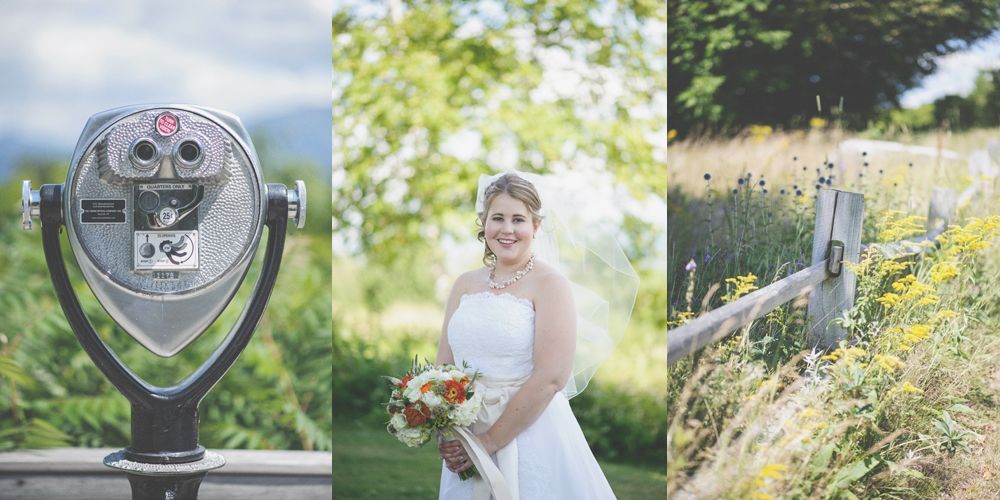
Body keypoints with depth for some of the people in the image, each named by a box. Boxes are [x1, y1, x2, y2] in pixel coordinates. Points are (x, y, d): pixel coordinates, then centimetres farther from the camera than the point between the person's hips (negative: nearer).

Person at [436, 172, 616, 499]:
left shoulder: (549, 284, -9)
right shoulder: (465, 284, 7)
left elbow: (550, 377, -17)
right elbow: (444, 365, 9)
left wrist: (490, 441, -16)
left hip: (531, 433, -5)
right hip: (465, 439, 5)